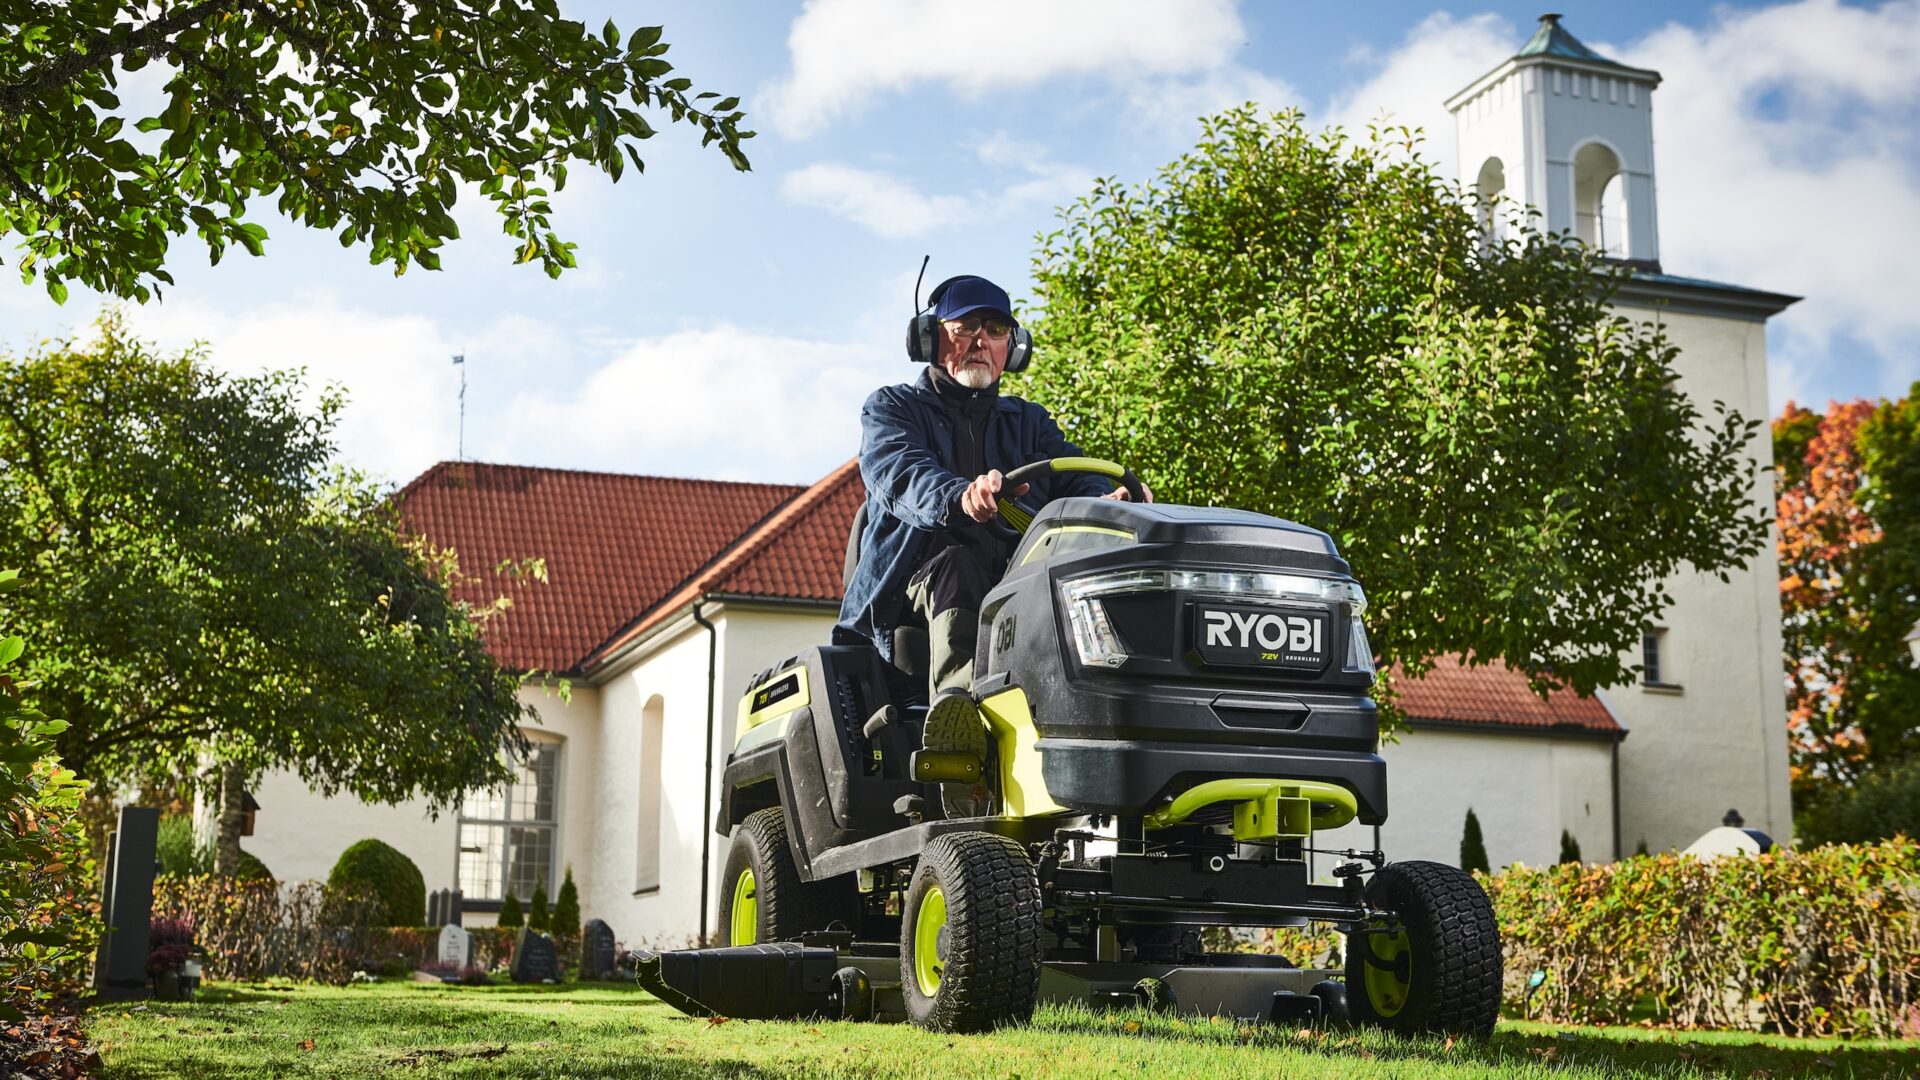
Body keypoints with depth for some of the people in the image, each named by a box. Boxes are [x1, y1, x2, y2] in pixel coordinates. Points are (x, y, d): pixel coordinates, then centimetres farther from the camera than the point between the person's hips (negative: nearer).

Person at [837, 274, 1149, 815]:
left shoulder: (1028, 422, 27)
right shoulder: (891, 409, 15)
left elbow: (1077, 482, 8)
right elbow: (903, 477, -8)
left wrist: (1112, 503, -19)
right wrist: (960, 498, -33)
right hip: (912, 598, -3)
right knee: (954, 566, -37)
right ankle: (960, 709, -61)